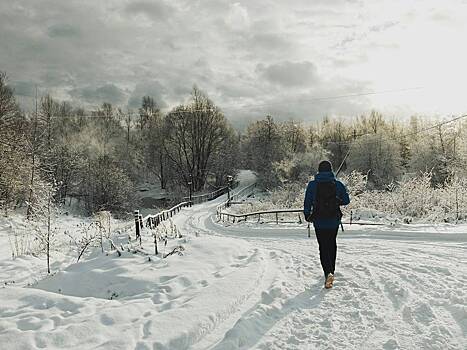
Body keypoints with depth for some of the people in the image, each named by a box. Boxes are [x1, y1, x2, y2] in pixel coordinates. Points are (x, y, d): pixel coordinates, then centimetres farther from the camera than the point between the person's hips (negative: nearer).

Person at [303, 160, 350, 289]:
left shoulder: (312, 185, -8)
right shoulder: (338, 184, -5)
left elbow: (307, 202, -6)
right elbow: (346, 200, -1)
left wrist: (307, 216, 9)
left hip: (319, 221, -2)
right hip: (334, 221, 2)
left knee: (323, 247, 3)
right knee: (332, 244, 21)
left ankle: (328, 272, -18)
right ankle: (331, 270, 33)